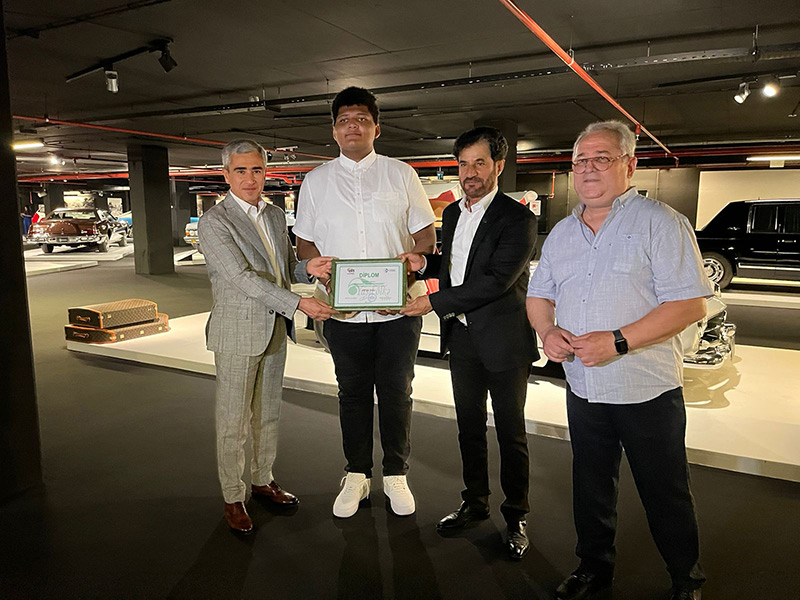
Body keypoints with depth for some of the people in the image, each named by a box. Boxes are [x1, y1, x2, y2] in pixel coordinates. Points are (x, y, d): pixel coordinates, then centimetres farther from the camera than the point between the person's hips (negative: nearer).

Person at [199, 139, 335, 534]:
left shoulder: (276, 216, 10)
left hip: (275, 330, 7)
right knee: (232, 421, 5)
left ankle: (263, 481, 34)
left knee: (268, 415, 17)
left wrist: (307, 268, -7)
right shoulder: (213, 223, -12)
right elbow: (243, 278, -22)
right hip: (237, 334, -6)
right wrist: (299, 304, -28)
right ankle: (233, 498, 21)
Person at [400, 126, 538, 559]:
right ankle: (475, 503, 36)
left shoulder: (518, 219, -14)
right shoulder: (452, 213, 10)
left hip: (503, 342, -6)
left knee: (511, 434, 8)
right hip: (461, 338, 7)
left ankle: (516, 517, 27)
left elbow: (496, 280, -23)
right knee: (469, 428, 18)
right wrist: (425, 263, 0)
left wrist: (435, 303, -21)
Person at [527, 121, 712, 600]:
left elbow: (690, 304, -17)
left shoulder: (660, 222, -10)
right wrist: (548, 330, -6)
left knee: (665, 495, 10)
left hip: (647, 392, -5)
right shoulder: (562, 233, 10)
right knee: (591, 487, 19)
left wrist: (619, 340, -25)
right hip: (582, 388, 5)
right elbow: (539, 294, 16)